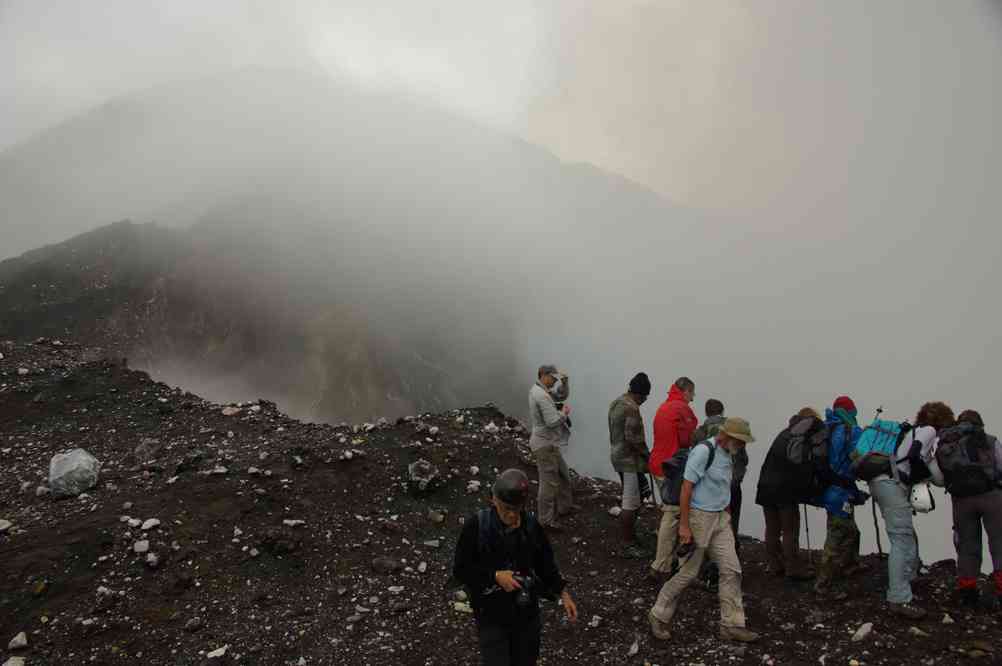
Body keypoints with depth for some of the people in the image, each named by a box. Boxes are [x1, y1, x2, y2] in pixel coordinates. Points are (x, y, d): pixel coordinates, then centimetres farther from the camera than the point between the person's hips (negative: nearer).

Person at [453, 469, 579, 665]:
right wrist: (495, 577, -23)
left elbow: (546, 564, 6)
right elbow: (461, 570, -12)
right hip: (491, 615, -3)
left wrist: (563, 593, -3)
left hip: (526, 613, 4)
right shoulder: (476, 526, -16)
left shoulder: (531, 525, -6)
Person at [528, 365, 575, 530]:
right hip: (545, 444, -11)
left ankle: (565, 507, 37)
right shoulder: (542, 396, -23)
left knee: (563, 475, 23)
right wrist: (564, 413, -10)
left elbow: (561, 395, 20)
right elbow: (552, 421, -28)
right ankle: (546, 520, 8)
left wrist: (563, 383, 2)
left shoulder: (536, 390, 9)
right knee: (549, 482, -1)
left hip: (550, 443, 11)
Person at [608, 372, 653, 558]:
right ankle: (628, 544, 5)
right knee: (630, 504, -2)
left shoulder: (616, 403, 10)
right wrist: (647, 454, -10)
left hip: (618, 455, 10)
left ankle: (627, 531, 30)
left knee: (632, 498, 22)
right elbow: (632, 438, -25)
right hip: (630, 459, -10)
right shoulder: (631, 408, -21)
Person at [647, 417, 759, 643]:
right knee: (688, 573, 1)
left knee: (732, 570, 4)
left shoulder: (728, 455, 8)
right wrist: (684, 525, -21)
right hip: (699, 517, -8)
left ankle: (731, 625, 13)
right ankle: (659, 616, 18)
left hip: (720, 519, 8)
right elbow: (686, 487, -20)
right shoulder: (703, 451, -18)